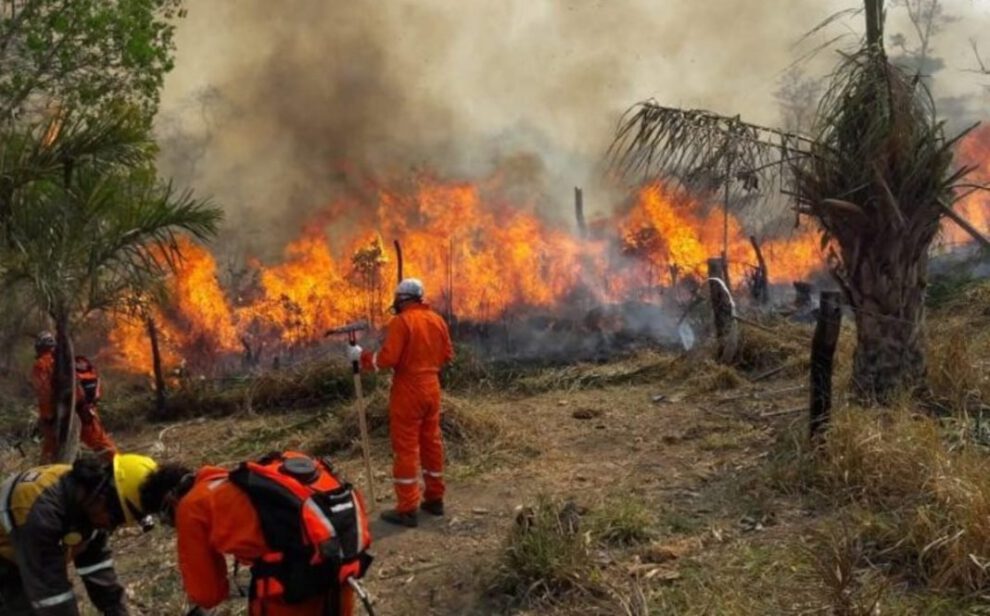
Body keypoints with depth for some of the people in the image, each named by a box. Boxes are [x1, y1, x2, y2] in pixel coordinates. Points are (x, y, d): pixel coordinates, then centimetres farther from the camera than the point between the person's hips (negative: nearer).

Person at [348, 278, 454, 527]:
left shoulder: (401, 321, -14)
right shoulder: (437, 320, 7)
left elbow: (387, 358, -20)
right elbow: (448, 354, 11)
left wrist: (361, 356, -6)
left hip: (408, 390, -7)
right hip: (432, 387, 7)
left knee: (406, 448, -2)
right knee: (432, 442, 16)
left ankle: (407, 509, -1)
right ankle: (434, 498, 24)